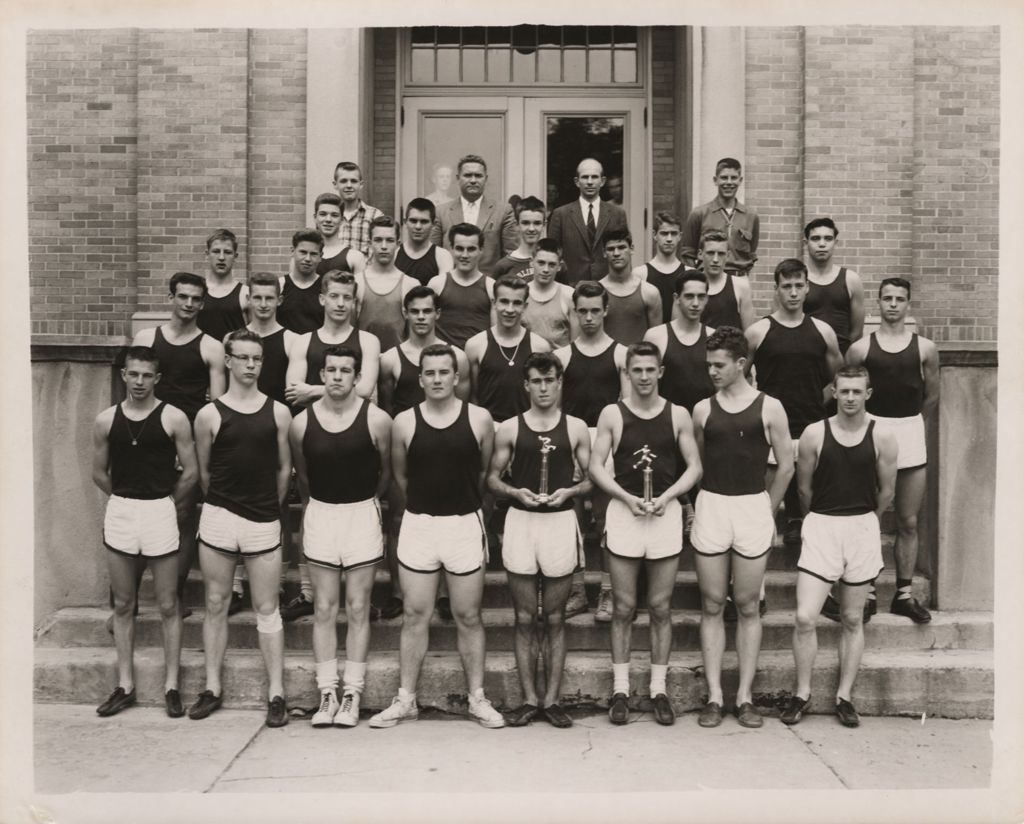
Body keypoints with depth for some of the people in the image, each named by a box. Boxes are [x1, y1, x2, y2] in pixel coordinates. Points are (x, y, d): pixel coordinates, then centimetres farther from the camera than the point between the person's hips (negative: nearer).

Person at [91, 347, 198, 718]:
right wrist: (125, 499, 12)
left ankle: (171, 686, 11)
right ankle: (125, 686, 19)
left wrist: (164, 503, 6)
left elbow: (190, 472, -2)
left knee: (168, 606, 3)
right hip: (118, 514, 3)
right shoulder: (106, 421, 2)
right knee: (123, 605, 10)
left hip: (160, 512, -3)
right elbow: (99, 472, 13)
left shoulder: (173, 419, -7)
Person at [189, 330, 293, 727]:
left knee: (267, 609, 4)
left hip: (264, 522, 0)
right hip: (218, 517, 0)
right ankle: (212, 688, 20)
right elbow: (203, 472, 8)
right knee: (216, 605, 9)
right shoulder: (210, 415, 0)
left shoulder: (278, 412, 2)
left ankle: (276, 693, 8)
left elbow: (284, 469, 9)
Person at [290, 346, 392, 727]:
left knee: (357, 609, 3)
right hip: (319, 514, 2)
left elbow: (385, 471, 4)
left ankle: (352, 695, 12)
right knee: (324, 609, 6)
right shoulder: (301, 423, -4)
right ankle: (327, 694, 13)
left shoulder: (376, 420, -11)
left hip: (362, 514, -2)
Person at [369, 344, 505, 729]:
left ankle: (477, 699, 17)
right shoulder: (404, 422, -1)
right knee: (415, 616, 6)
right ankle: (406, 700, 16)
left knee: (468, 617, 6)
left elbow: (484, 471, 9)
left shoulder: (479, 419, -4)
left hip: (465, 525, -1)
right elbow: (400, 474, 12)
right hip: (417, 524, 1)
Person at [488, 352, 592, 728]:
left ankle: (552, 699, 14)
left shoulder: (576, 428, 4)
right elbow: (492, 478, 7)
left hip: (561, 522, 0)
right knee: (525, 618, 5)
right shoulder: (509, 428, 4)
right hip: (520, 522, 0)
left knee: (555, 618, 7)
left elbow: (591, 479, 7)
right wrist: (515, 491, -11)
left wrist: (569, 490, -12)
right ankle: (530, 699, 14)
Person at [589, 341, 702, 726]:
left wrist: (666, 496, -11)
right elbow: (596, 467, -1)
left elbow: (694, 467, 4)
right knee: (623, 608, 4)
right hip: (623, 512, -1)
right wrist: (628, 498, -13)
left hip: (666, 514, 1)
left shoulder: (678, 415, 5)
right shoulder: (612, 414, 2)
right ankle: (620, 690, 12)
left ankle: (659, 689, 15)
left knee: (660, 607, 6)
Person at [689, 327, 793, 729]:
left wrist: (767, 511, 5)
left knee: (747, 606, 4)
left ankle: (745, 696, 12)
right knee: (712, 605, 4)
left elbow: (786, 466, 4)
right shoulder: (703, 409, 6)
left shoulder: (769, 408, 0)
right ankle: (714, 696, 9)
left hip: (754, 508, -1)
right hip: (710, 507, 2)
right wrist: (703, 504, 5)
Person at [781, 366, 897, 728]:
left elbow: (886, 491, 9)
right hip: (820, 526, -1)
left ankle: (844, 696, 21)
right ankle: (802, 693, 9)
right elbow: (804, 487, 6)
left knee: (853, 619, 10)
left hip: (862, 528, 1)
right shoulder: (814, 434, -4)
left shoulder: (882, 438, -2)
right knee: (805, 618, -7)